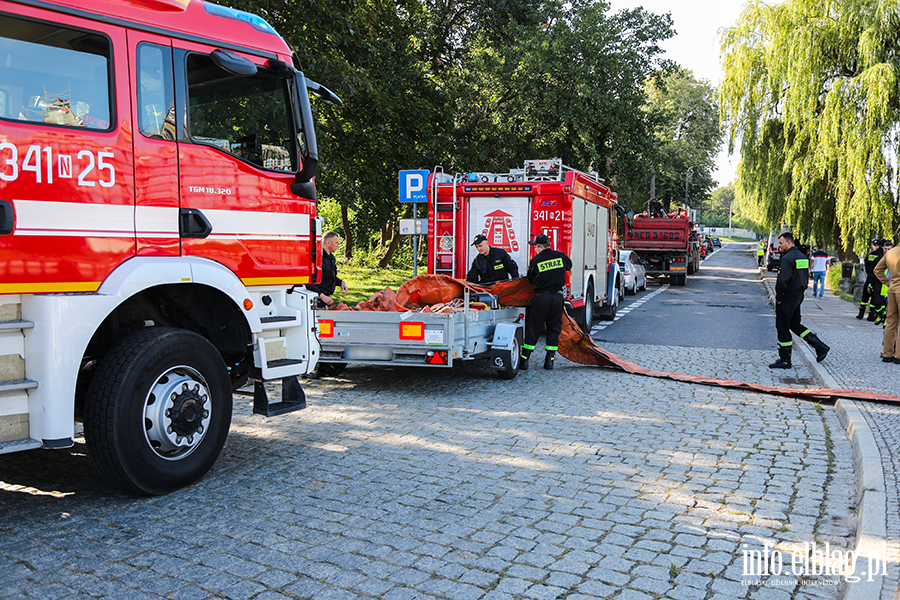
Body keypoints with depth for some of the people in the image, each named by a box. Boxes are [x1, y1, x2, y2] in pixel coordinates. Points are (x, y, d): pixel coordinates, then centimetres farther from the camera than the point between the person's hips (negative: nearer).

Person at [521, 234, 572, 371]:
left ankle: (524, 360, 5)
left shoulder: (535, 261, -8)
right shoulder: (560, 256, 1)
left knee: (533, 328, 4)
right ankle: (550, 361, 11)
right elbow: (569, 266, 23)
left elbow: (530, 280, 4)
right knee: (554, 329, 11)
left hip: (541, 297, -2)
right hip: (557, 297, 2)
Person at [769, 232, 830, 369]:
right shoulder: (803, 257, 12)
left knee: (782, 327, -1)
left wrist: (779, 298, -14)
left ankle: (785, 360, 4)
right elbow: (806, 278, 17)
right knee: (795, 325, 20)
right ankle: (820, 346, 16)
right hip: (799, 296, 9)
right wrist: (800, 292, 18)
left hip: (787, 297, -9)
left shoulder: (787, 258, -18)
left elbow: (783, 280, -25)